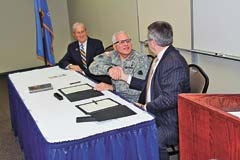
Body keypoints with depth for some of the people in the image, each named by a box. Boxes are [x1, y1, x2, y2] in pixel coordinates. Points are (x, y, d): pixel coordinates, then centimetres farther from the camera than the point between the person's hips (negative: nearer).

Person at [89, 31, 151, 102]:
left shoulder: (142, 59, -9)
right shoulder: (112, 56, 3)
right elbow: (93, 67, -9)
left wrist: (112, 87, -26)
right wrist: (109, 69, -28)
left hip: (134, 103, -4)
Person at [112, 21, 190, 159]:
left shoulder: (175, 63, -20)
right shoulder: (160, 58, 11)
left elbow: (169, 99, -24)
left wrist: (144, 107, -15)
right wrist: (125, 77, 19)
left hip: (170, 123, -9)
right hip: (152, 114, 9)